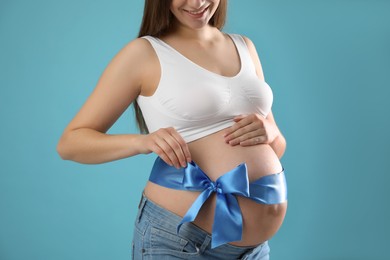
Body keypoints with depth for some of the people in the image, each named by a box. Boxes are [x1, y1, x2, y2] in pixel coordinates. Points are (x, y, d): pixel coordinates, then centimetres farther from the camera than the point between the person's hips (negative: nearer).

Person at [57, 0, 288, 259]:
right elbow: (70, 143, -6)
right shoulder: (145, 53, -5)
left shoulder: (244, 47, 9)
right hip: (178, 239, -4)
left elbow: (276, 148, 13)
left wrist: (270, 132, -9)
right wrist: (142, 141, -23)